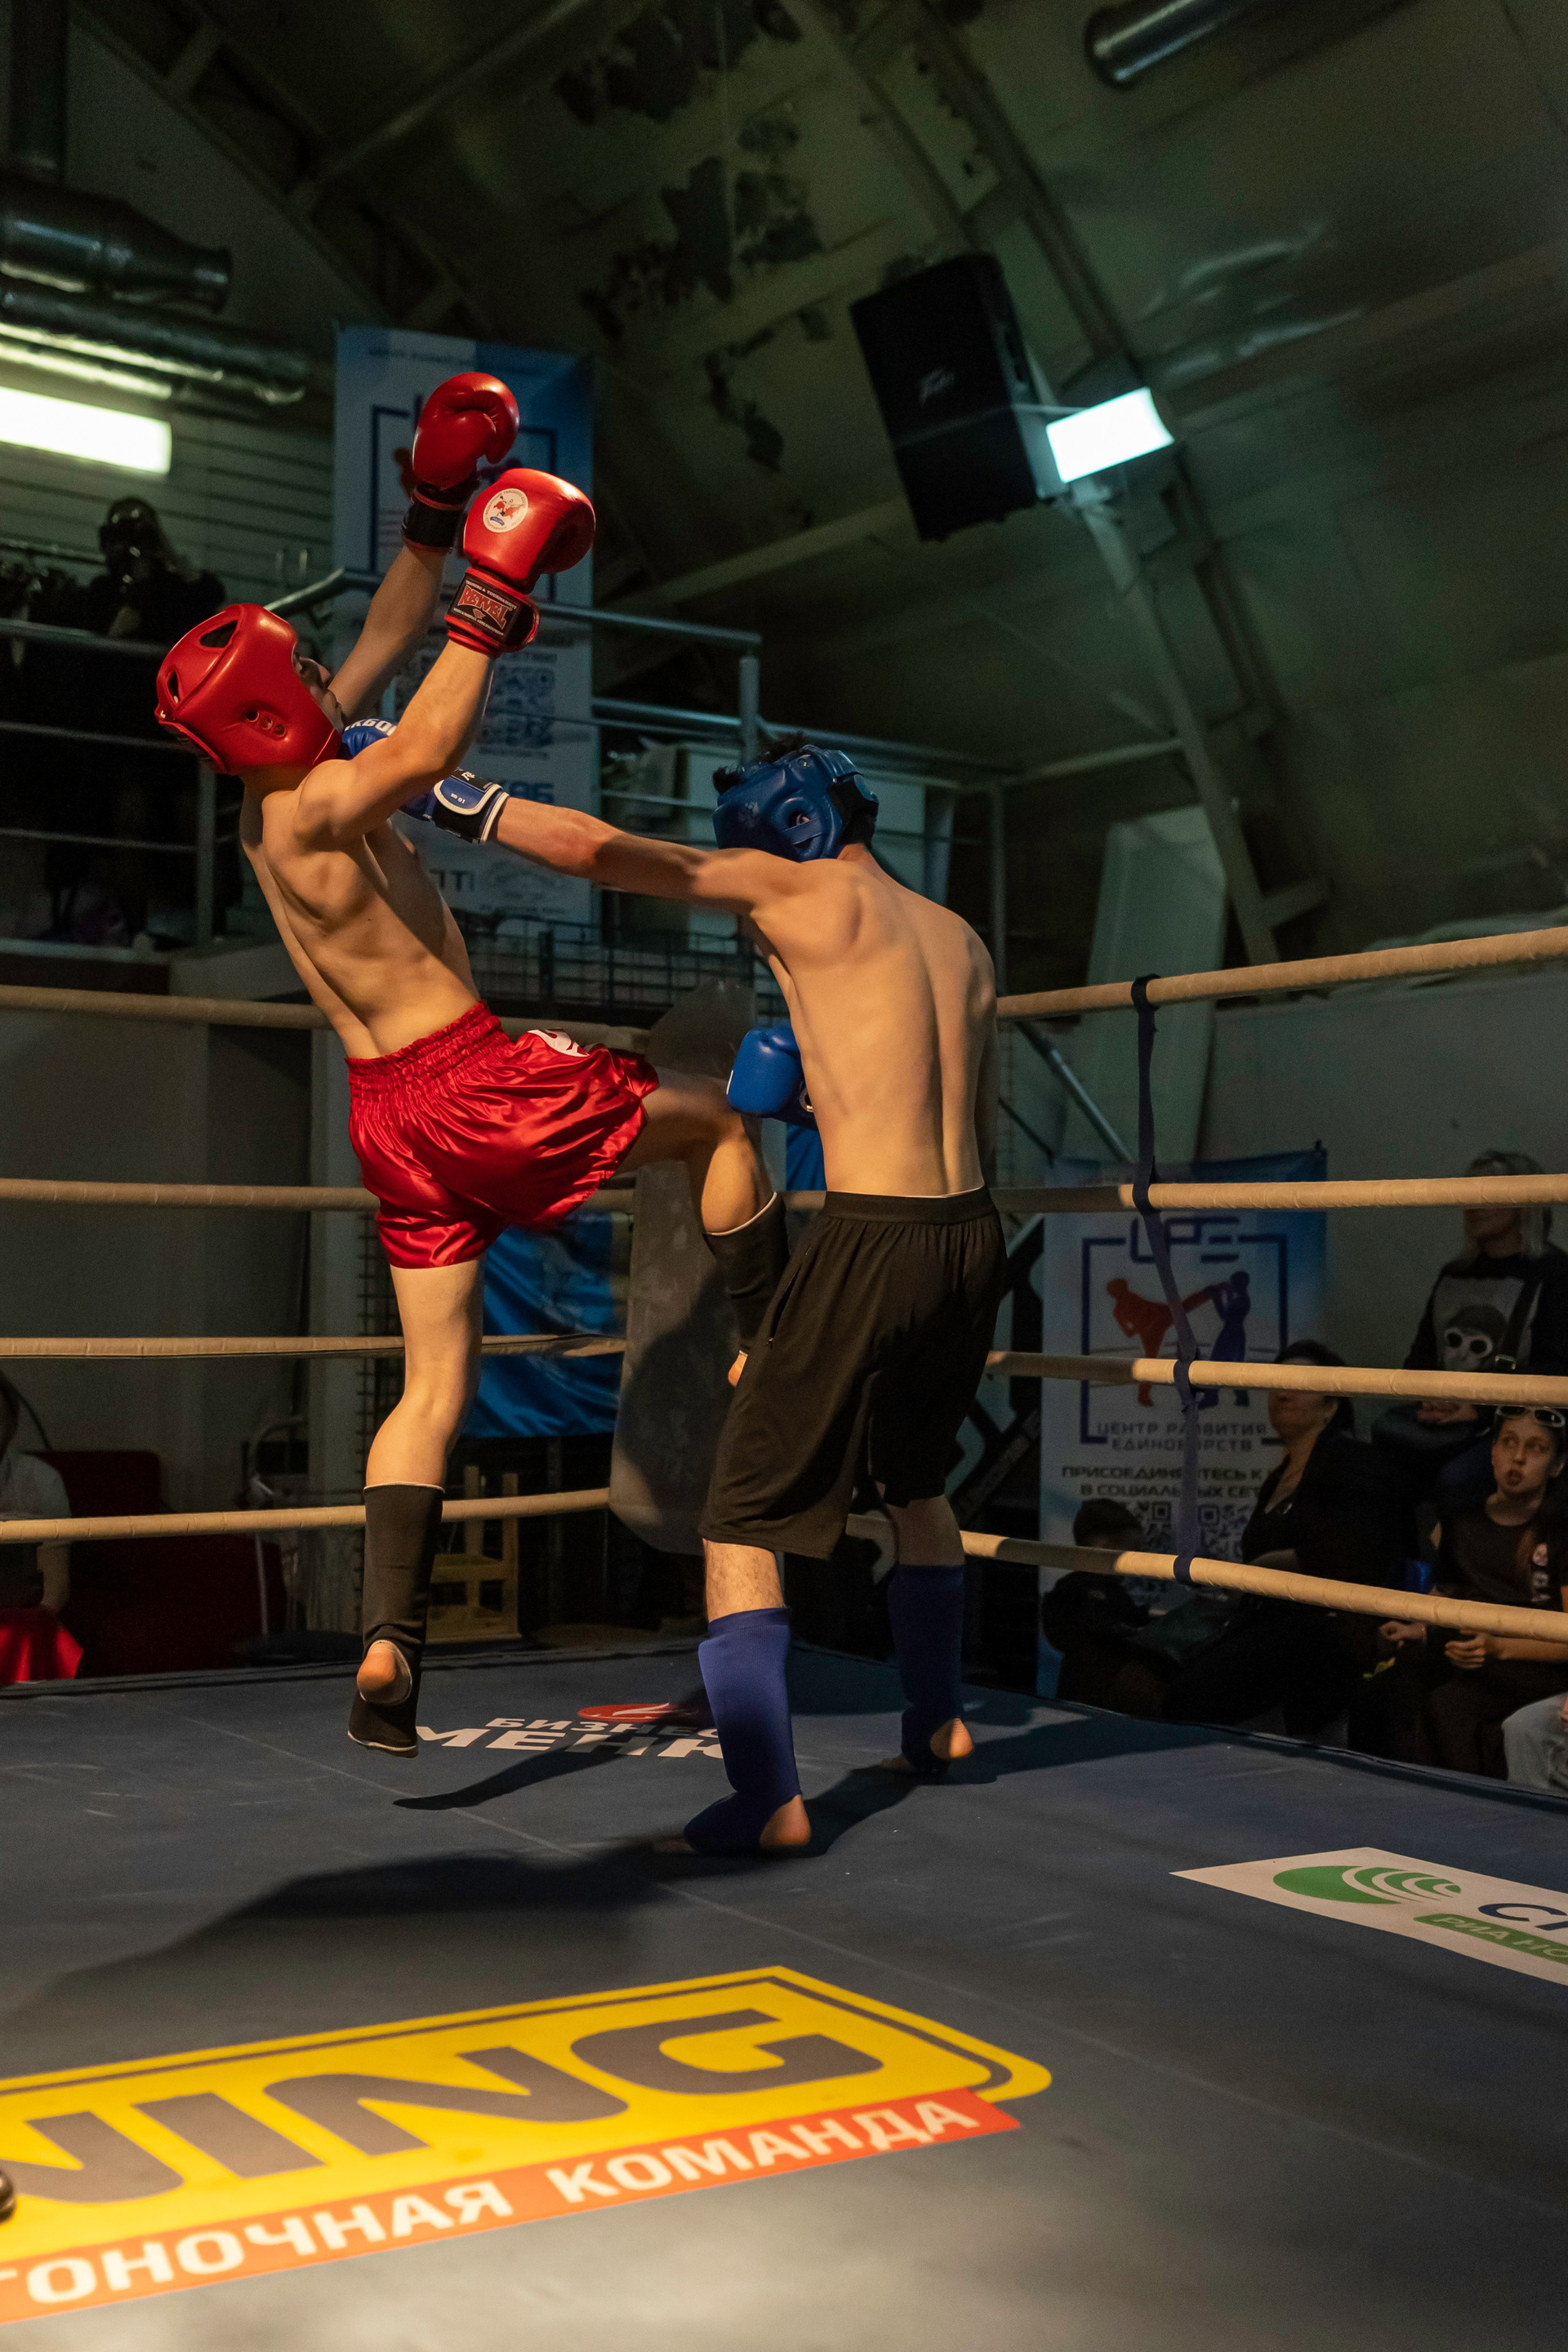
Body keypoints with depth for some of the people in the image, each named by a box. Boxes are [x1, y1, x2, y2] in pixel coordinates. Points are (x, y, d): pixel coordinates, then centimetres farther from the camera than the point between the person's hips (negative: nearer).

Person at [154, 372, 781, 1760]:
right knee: (716, 1118, 12)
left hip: (392, 1114, 9)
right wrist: (500, 590, -30)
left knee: (436, 1379, 8)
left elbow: (388, 644, 19)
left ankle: (389, 1649, 1)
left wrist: (437, 509, 14)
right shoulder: (313, 809, -16)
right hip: (473, 1079, -9)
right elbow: (431, 742, -37)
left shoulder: (273, 798, 11)